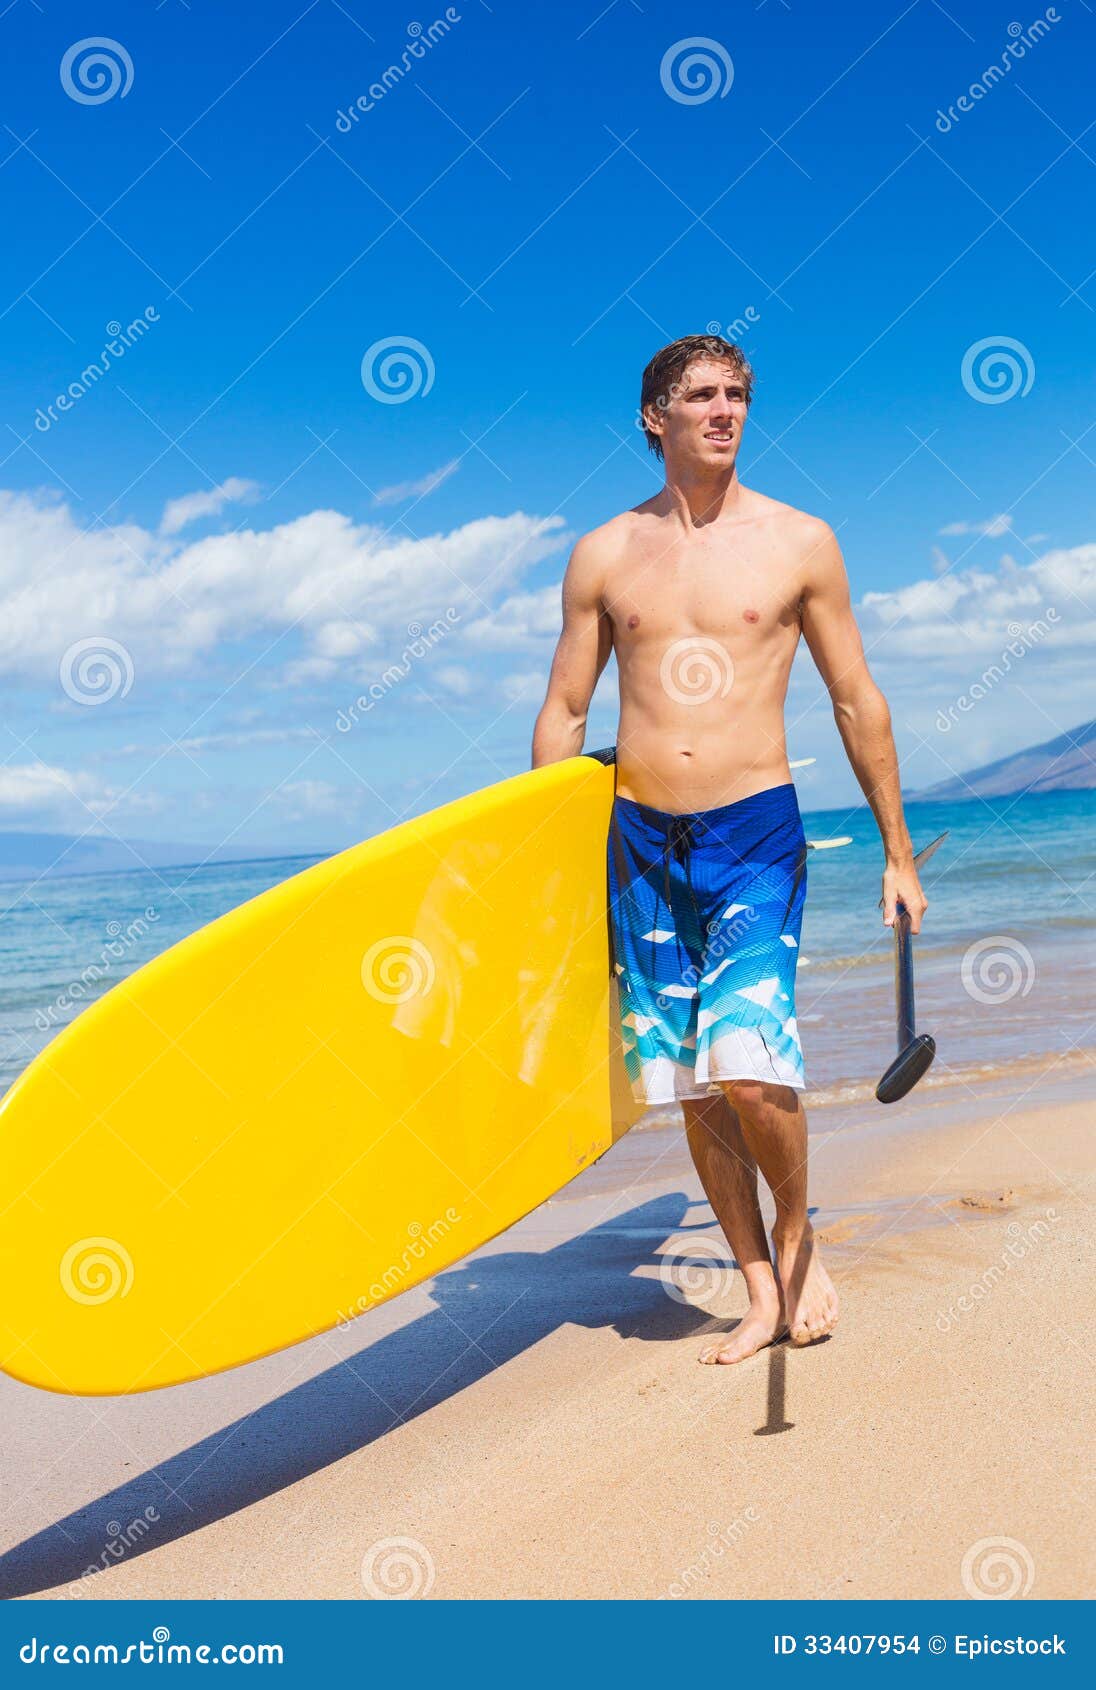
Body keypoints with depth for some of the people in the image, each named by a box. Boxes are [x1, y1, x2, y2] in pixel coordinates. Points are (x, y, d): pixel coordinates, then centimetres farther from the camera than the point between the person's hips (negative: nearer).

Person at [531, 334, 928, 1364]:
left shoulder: (799, 542, 2)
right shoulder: (604, 555, 6)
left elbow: (857, 702, 7)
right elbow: (562, 712, 11)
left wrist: (898, 851, 8)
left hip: (756, 828, -2)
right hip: (639, 838, 3)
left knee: (747, 1064, -17)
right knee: (691, 1083, 5)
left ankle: (797, 1234, 12)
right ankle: (762, 1292, 19)